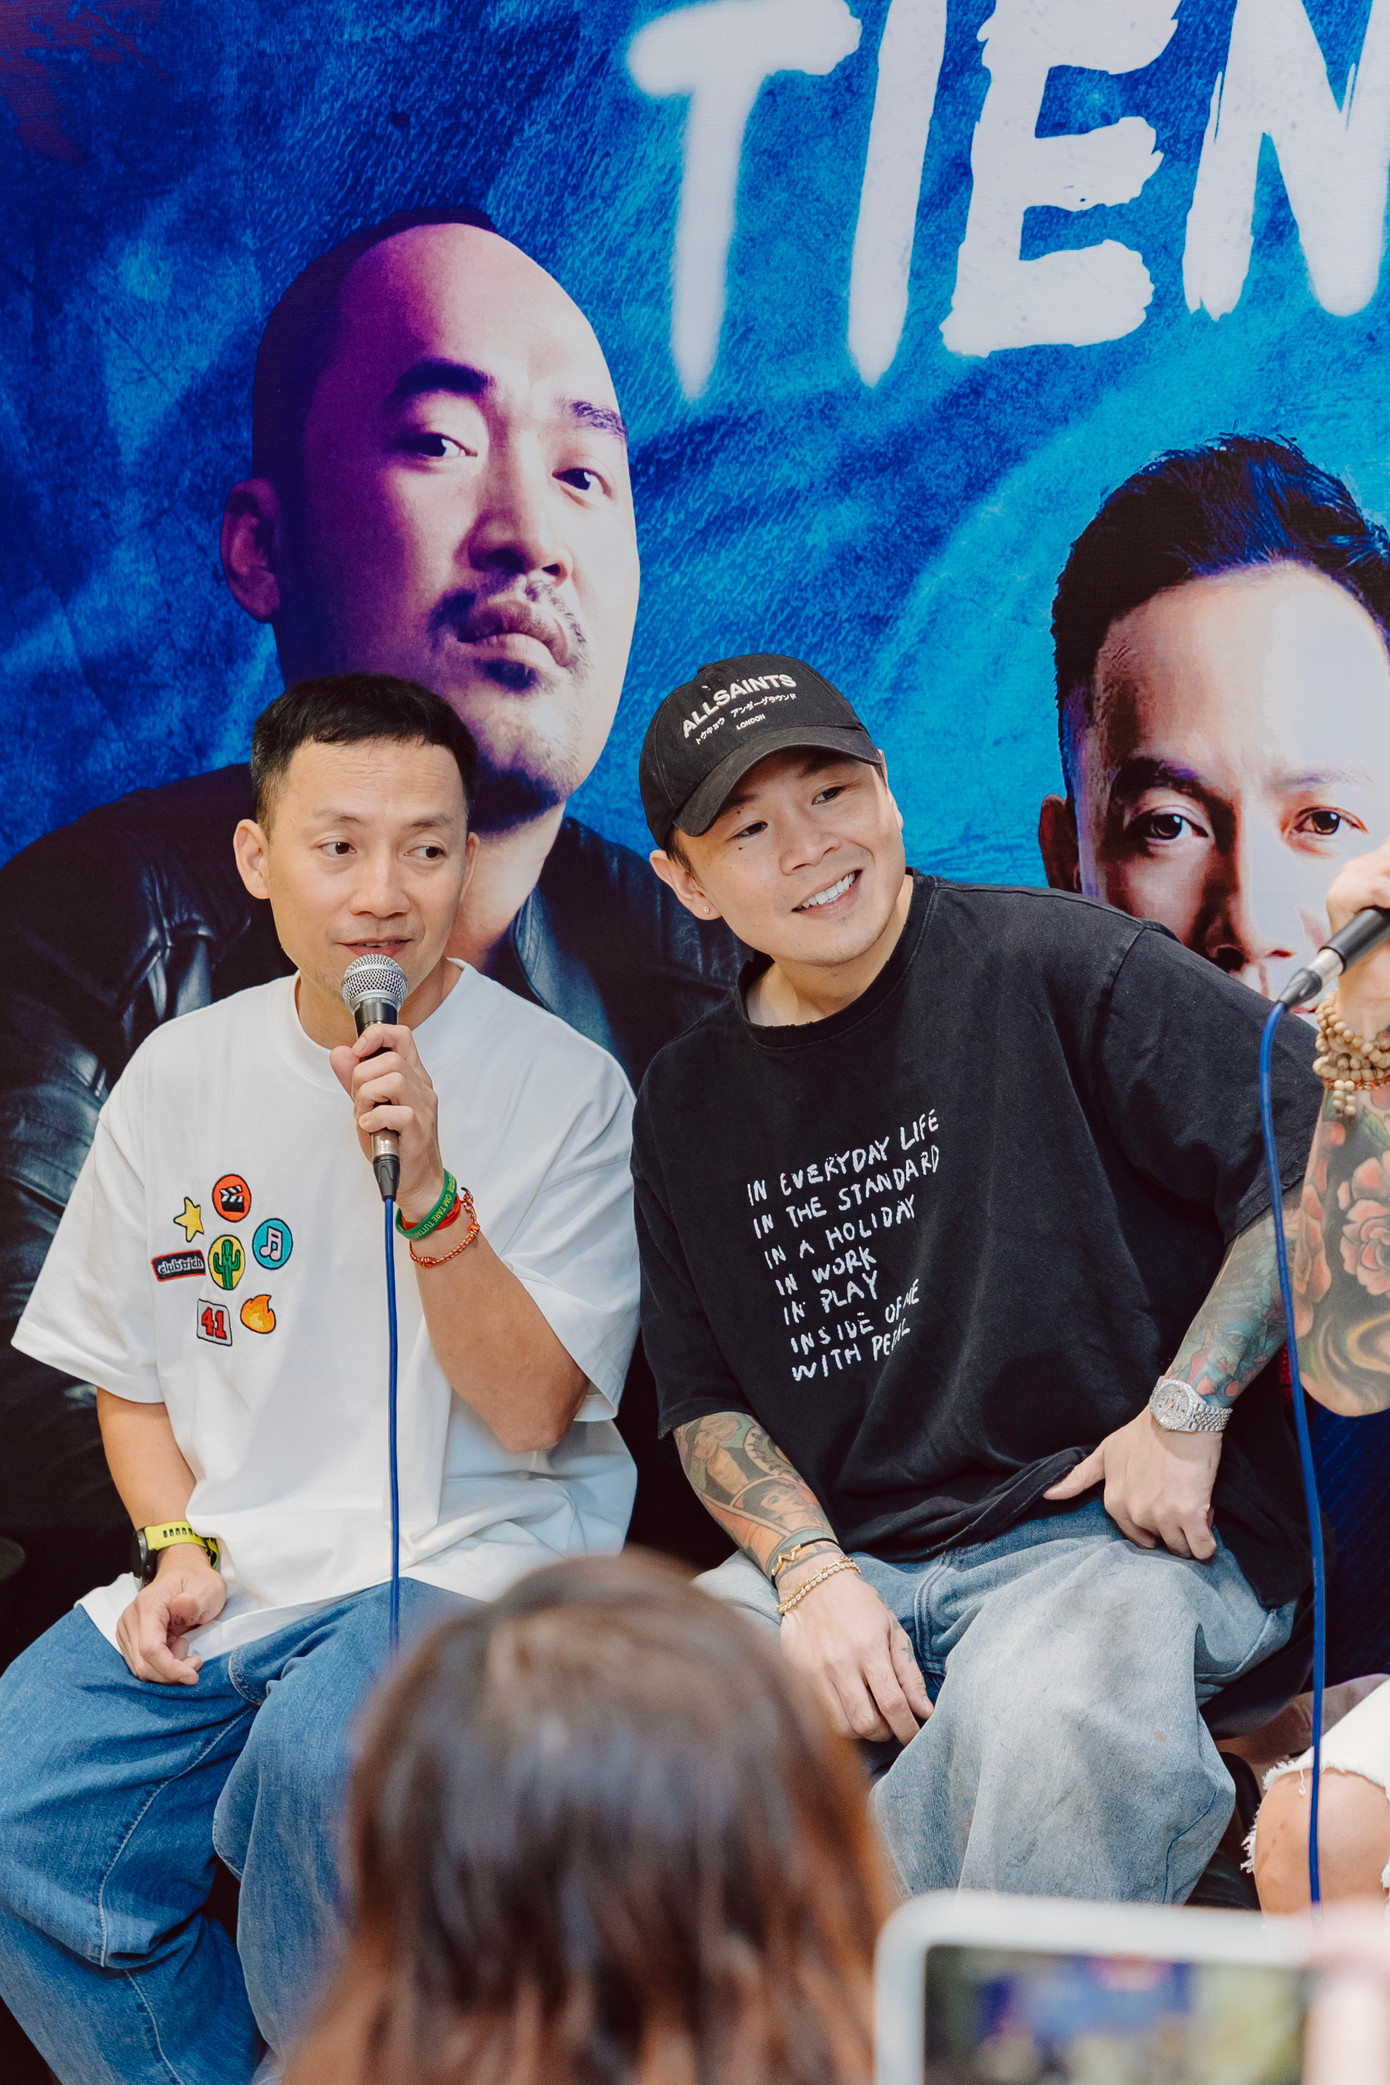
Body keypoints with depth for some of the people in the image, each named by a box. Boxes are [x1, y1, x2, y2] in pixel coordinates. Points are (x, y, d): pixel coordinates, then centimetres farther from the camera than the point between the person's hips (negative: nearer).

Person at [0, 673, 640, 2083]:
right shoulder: (181, 1077, 7)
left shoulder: (562, 1086, -4)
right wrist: (176, 1546, -1)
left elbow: (532, 1414, -9)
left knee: (320, 1754, -34)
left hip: (473, 1553, -4)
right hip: (226, 1568, 4)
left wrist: (425, 1188, -21)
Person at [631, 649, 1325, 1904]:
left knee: (1058, 1726, -40)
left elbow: (1324, 1153, -8)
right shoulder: (689, 1101, 14)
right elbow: (705, 1399, 17)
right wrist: (810, 1572, -3)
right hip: (845, 1555, 5)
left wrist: (1186, 1413, -9)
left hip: (1113, 1528, -5)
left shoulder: (1055, 965, -4)